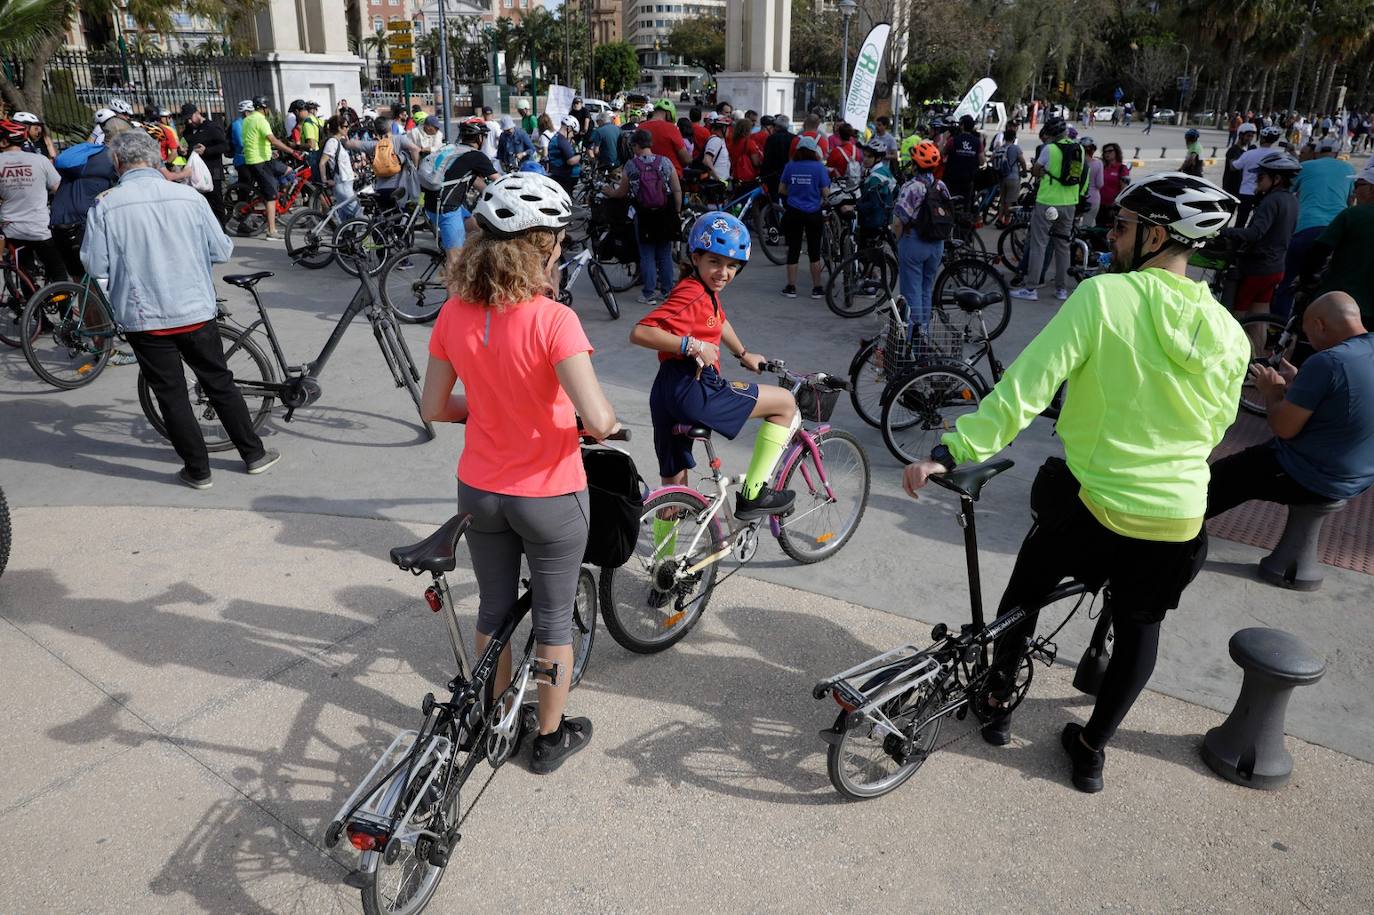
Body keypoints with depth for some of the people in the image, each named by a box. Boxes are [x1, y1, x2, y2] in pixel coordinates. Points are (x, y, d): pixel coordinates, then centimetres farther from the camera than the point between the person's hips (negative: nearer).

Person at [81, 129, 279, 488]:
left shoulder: (104, 207, -9)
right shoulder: (189, 197, -5)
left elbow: (95, 266, -5)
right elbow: (221, 251, 0)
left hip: (144, 318, -1)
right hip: (196, 311, 2)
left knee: (172, 395, 9)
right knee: (220, 384, 15)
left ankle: (197, 469, 16)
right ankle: (254, 454, 22)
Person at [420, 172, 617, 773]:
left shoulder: (454, 314, -8)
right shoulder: (552, 320, -25)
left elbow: (433, 408, 0)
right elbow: (598, 420, -30)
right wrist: (608, 425, -7)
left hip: (480, 491, 5)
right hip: (549, 497, -4)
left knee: (493, 609, 23)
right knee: (554, 618, 16)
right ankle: (551, 737, 33)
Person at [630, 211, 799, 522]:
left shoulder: (707, 292, 17)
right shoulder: (692, 295, -14)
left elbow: (719, 322, 40)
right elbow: (640, 333, -25)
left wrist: (743, 354, 47)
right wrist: (693, 345, -26)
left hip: (670, 396, 10)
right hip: (692, 392, -10)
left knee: (675, 486, 19)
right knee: (786, 403, 3)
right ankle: (752, 495, 4)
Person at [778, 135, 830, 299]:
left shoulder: (790, 166, -1)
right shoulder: (819, 167, -9)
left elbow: (781, 190, 5)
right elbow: (825, 193, -9)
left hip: (793, 213, 2)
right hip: (813, 214, -1)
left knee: (793, 250, 8)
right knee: (814, 251, 8)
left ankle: (791, 287, 10)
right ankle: (817, 288, 12)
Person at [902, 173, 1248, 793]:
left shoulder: (1102, 297, -16)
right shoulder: (1229, 334, -1)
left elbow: (1026, 387, -23)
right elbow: (1214, 429, 12)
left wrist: (952, 451, -21)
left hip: (1091, 503, -3)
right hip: (1179, 522, 4)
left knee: (1026, 590, 23)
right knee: (1138, 627, 23)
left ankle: (996, 701, 36)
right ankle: (1091, 749, 33)